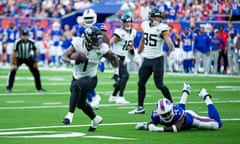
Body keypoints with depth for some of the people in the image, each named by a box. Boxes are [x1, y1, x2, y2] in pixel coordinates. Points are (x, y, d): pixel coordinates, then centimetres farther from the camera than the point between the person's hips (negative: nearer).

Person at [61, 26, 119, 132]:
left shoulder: (101, 49, -17)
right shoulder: (78, 44, -17)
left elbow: (113, 58, 2)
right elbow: (64, 56, -17)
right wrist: (73, 61, -37)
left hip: (90, 79, -4)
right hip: (77, 78, 4)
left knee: (76, 86, -35)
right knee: (81, 104, 18)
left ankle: (70, 115, -34)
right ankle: (95, 119, 46)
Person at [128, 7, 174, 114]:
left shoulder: (162, 28, -13)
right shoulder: (145, 25, 4)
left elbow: (167, 38, -32)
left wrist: (171, 46, -53)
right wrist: (139, 52, 31)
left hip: (157, 59, -6)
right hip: (146, 59, 6)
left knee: (159, 85, -7)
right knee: (141, 83, 9)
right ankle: (140, 107, 19)